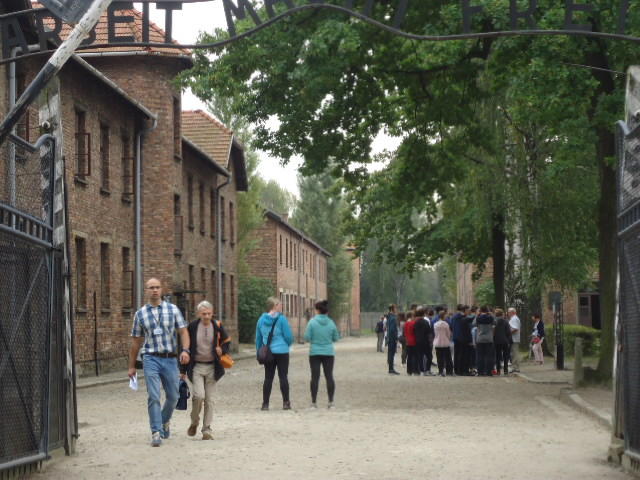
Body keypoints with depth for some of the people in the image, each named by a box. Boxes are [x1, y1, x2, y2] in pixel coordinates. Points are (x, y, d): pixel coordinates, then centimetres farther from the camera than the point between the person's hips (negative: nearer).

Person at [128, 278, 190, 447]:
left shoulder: (173, 309, 6)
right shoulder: (140, 314, 7)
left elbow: (183, 331, 2)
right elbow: (136, 341, 12)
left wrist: (185, 350, -16)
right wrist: (131, 366, 14)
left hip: (170, 359, 1)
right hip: (151, 358, -1)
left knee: (173, 396, 9)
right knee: (153, 396, -12)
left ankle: (164, 421, 36)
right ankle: (156, 432, -12)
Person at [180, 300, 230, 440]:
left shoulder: (217, 327, 1)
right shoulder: (192, 327, -3)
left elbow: (227, 342, 15)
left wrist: (222, 349, -10)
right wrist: (183, 370, 1)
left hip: (212, 367, 2)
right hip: (196, 367, -2)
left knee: (209, 399, 4)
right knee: (198, 395, -17)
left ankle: (207, 429, 12)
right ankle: (194, 422, 8)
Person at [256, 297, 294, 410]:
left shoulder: (261, 319, 4)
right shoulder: (281, 319, -10)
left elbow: (258, 338, 11)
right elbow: (289, 336, -7)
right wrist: (288, 344, 15)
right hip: (282, 352, -4)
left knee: (268, 378, 8)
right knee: (283, 377, 2)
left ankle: (265, 403, 5)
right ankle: (286, 403, 3)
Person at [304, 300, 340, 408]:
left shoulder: (312, 322, -9)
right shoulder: (331, 323, -2)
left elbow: (307, 337, -9)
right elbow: (336, 338, 5)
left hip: (315, 353, -2)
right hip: (328, 353, 2)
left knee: (315, 377, 2)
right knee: (329, 376, 5)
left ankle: (314, 402, 3)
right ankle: (331, 402, 3)